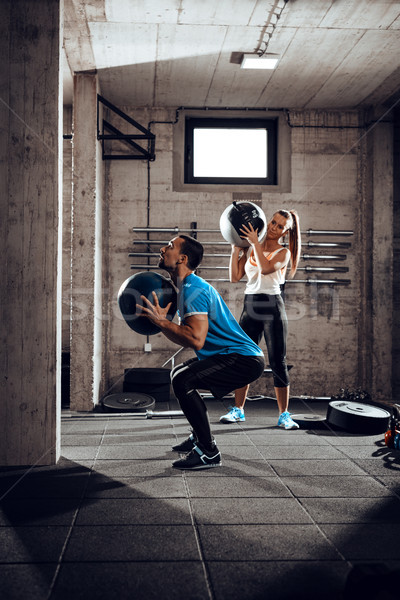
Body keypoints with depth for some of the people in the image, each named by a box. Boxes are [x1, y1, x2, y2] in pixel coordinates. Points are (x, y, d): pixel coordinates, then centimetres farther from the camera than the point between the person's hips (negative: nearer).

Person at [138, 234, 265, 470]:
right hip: (233, 355, 11)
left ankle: (209, 453, -13)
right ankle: (200, 437, 33)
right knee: (179, 374, 24)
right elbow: (183, 337, 16)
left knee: (183, 381, -24)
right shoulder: (187, 288, 15)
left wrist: (161, 320, -24)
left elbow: (196, 340, -29)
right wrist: (160, 321, 4)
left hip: (246, 360, -11)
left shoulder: (194, 289, -18)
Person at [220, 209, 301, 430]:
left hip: (272, 308, -4)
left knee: (278, 362, -1)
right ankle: (238, 409, 18)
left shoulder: (283, 253, 0)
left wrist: (255, 242, -15)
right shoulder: (250, 249, 12)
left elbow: (265, 268, -20)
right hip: (250, 306, 4)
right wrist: (236, 250, 2)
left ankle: (284, 415, 7)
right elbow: (235, 277, 7)